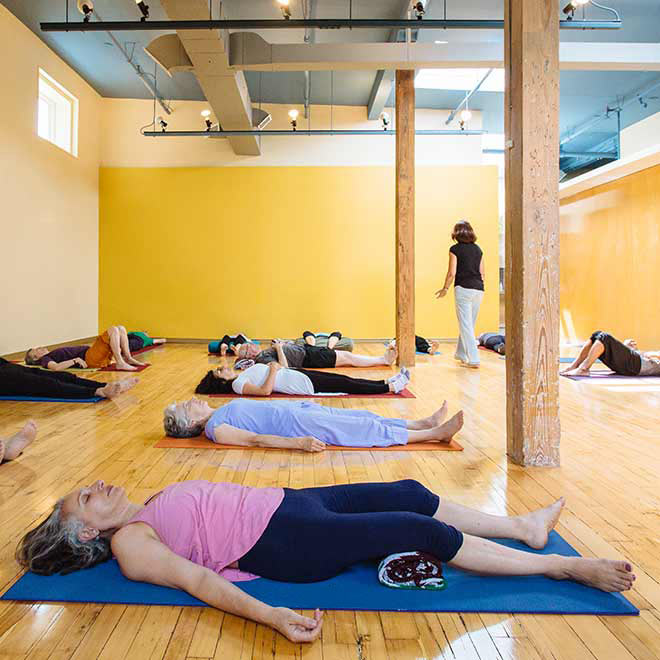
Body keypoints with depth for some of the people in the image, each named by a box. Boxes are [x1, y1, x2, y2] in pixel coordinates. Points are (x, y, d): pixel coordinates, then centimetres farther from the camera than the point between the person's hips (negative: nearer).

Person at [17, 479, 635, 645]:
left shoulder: (150, 507, 18)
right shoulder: (130, 546, -7)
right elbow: (197, 579, -20)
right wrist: (270, 615, -31)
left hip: (286, 502, 8)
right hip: (285, 542, -8)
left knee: (410, 493, 4)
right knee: (421, 531, -14)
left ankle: (524, 526, 21)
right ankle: (563, 566, 0)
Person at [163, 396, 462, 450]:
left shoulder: (218, 415, 19)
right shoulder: (215, 430, -8)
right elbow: (255, 439, -19)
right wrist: (297, 443, -29)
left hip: (297, 408, 9)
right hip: (294, 423, -9)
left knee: (364, 418, 3)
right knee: (369, 429, -10)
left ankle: (425, 423, 8)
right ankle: (435, 434, -5)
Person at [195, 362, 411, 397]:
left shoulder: (242, 376, 16)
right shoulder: (237, 384, -10)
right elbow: (265, 390, -23)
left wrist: (274, 367, 7)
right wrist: (274, 370, -16)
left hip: (296, 373, 8)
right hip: (303, 384, -8)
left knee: (345, 380, 3)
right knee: (347, 386, -9)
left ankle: (387, 382, 7)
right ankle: (391, 387, -4)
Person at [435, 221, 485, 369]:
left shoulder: (455, 249, -3)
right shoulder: (478, 249, 13)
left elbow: (452, 273, -7)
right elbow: (482, 273, 13)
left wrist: (445, 288, 6)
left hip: (463, 289, -6)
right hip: (479, 290, 6)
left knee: (466, 325, -3)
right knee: (469, 324, 16)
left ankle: (474, 360, -7)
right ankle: (461, 354, 29)